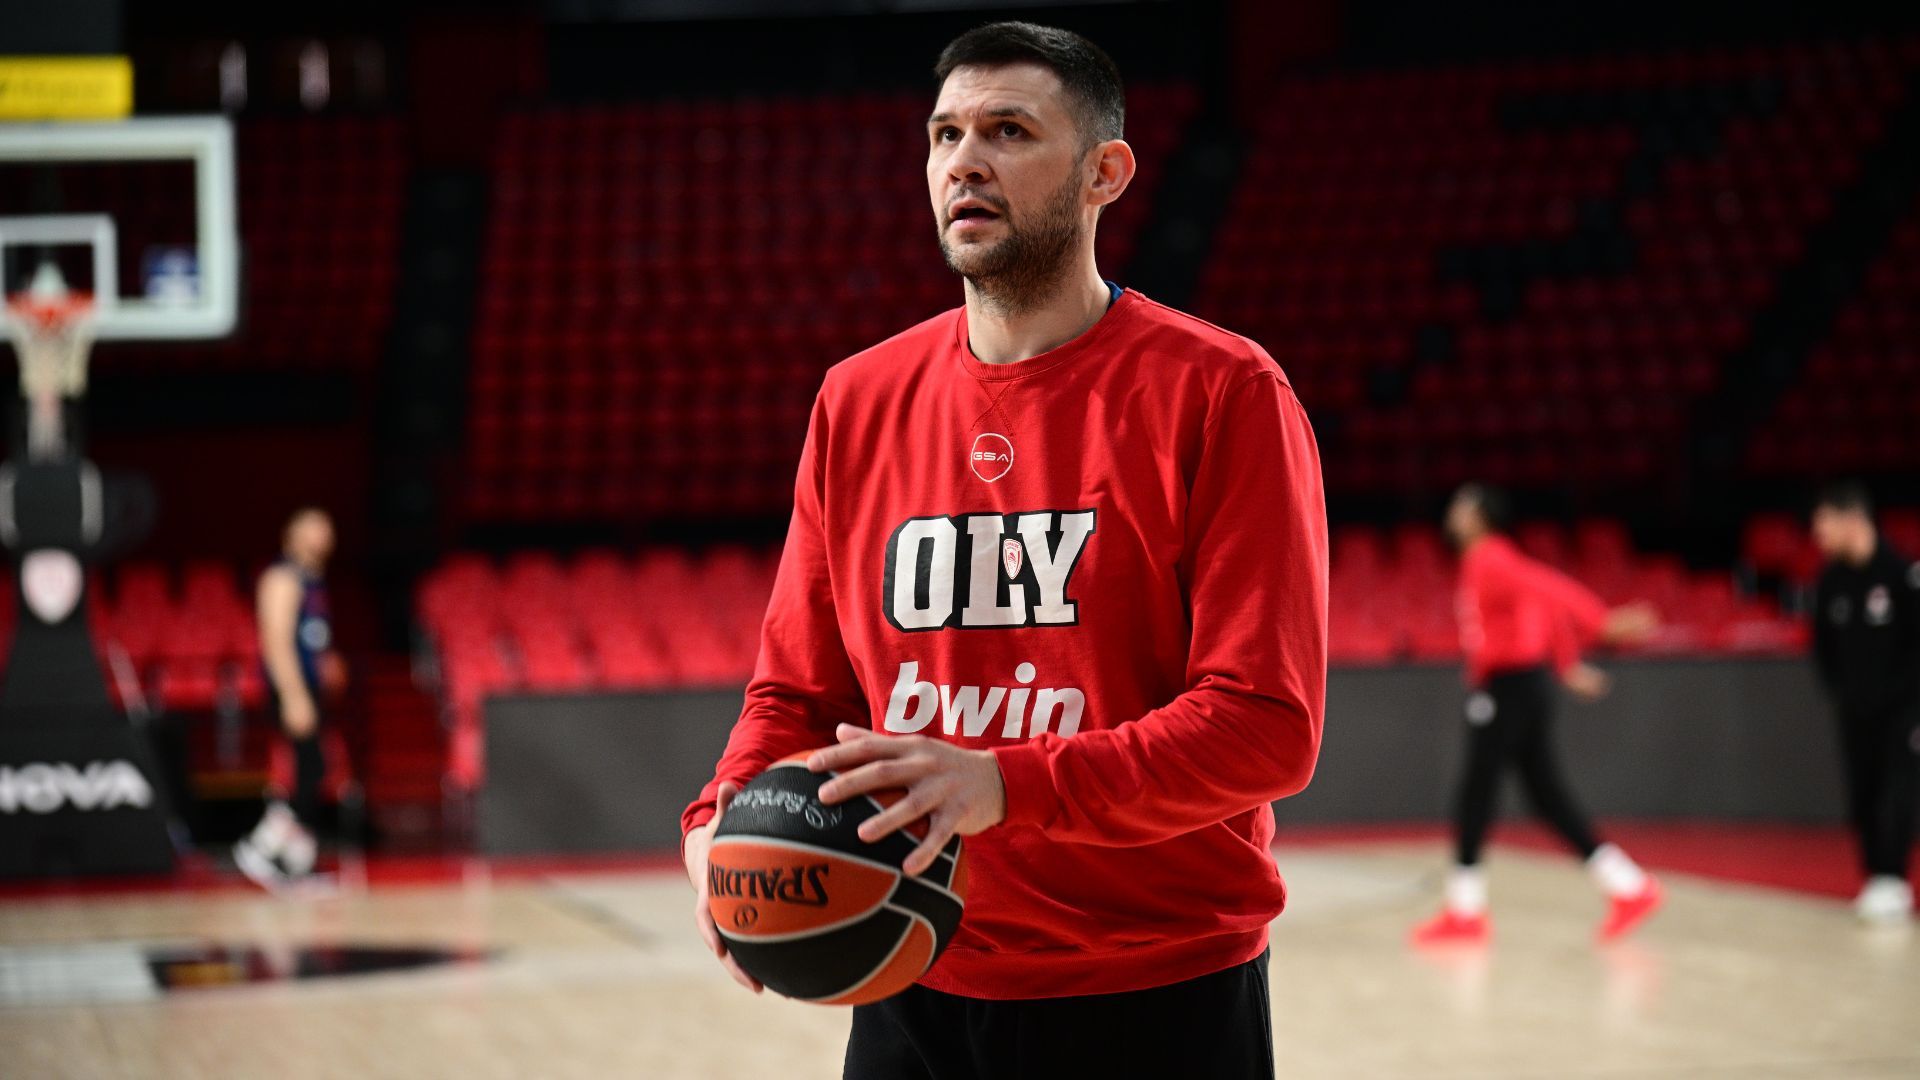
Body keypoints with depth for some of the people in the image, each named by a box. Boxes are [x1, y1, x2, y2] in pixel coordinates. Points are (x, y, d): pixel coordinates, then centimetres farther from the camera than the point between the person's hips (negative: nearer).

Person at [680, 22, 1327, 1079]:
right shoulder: (857, 401, 7)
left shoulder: (1219, 393, -8)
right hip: (915, 995, 4)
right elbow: (798, 690, 11)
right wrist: (723, 823, -10)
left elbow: (1265, 724, -15)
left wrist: (1007, 783, -27)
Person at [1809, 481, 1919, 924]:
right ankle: (1876, 877, 14)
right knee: (1861, 796, 5)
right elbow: (1823, 640, 14)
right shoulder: (1832, 579, 3)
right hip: (1854, 708, 5)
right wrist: (1837, 687, 6)